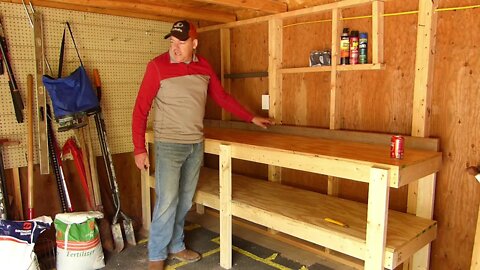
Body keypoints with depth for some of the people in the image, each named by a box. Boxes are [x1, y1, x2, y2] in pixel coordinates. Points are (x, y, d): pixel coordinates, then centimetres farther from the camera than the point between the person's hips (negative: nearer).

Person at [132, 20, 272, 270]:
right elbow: (141, 109, -8)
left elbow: (222, 97, 14)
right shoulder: (157, 66, -9)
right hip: (169, 145, -5)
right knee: (167, 202, -3)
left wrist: (251, 118, 15)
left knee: (185, 201, 13)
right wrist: (139, 149, -10)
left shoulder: (203, 66, 5)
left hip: (195, 144, 5)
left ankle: (175, 246, 30)